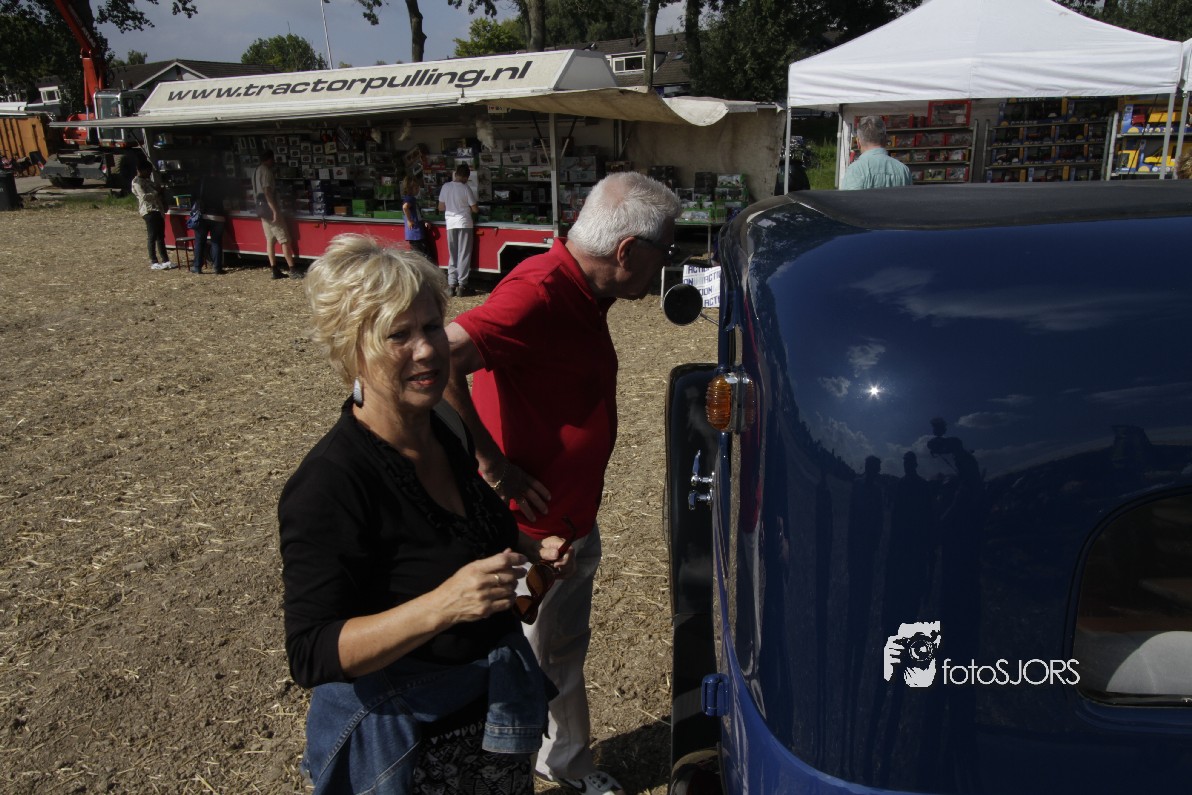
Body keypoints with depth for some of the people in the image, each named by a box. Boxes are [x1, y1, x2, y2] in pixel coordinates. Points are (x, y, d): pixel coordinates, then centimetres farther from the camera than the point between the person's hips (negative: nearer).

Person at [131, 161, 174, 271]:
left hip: (158, 210, 9)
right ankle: (154, 262, -5)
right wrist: (156, 192, -11)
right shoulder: (137, 182, -7)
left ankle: (165, 260, 13)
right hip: (149, 211, -9)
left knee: (161, 236, 10)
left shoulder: (148, 180, 21)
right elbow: (144, 196, -18)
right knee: (153, 237, -8)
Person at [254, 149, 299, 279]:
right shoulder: (266, 171, -13)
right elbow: (267, 192, -21)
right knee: (285, 240, -8)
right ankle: (293, 270, -9)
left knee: (270, 240, 8)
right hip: (270, 210, -10)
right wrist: (275, 211, -24)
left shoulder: (256, 171, 16)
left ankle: (275, 271, 7)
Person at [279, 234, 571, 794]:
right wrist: (443, 604, -37)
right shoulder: (328, 484, -26)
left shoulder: (447, 433, -3)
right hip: (403, 738, -7)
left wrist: (527, 550, -3)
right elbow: (311, 657, -25)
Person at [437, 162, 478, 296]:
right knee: (464, 255, 2)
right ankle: (462, 285, 1)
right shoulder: (466, 188, -8)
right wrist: (478, 209, 18)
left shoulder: (446, 187, 2)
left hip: (450, 223, 3)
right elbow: (474, 209, -5)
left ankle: (451, 285, 7)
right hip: (464, 223, -3)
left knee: (452, 255, 10)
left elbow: (441, 208, 7)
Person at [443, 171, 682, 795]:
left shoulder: (582, 292, 3)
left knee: (566, 653, 27)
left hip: (575, 522, 9)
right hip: (527, 532, -9)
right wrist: (490, 462, -30)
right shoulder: (538, 292, -28)